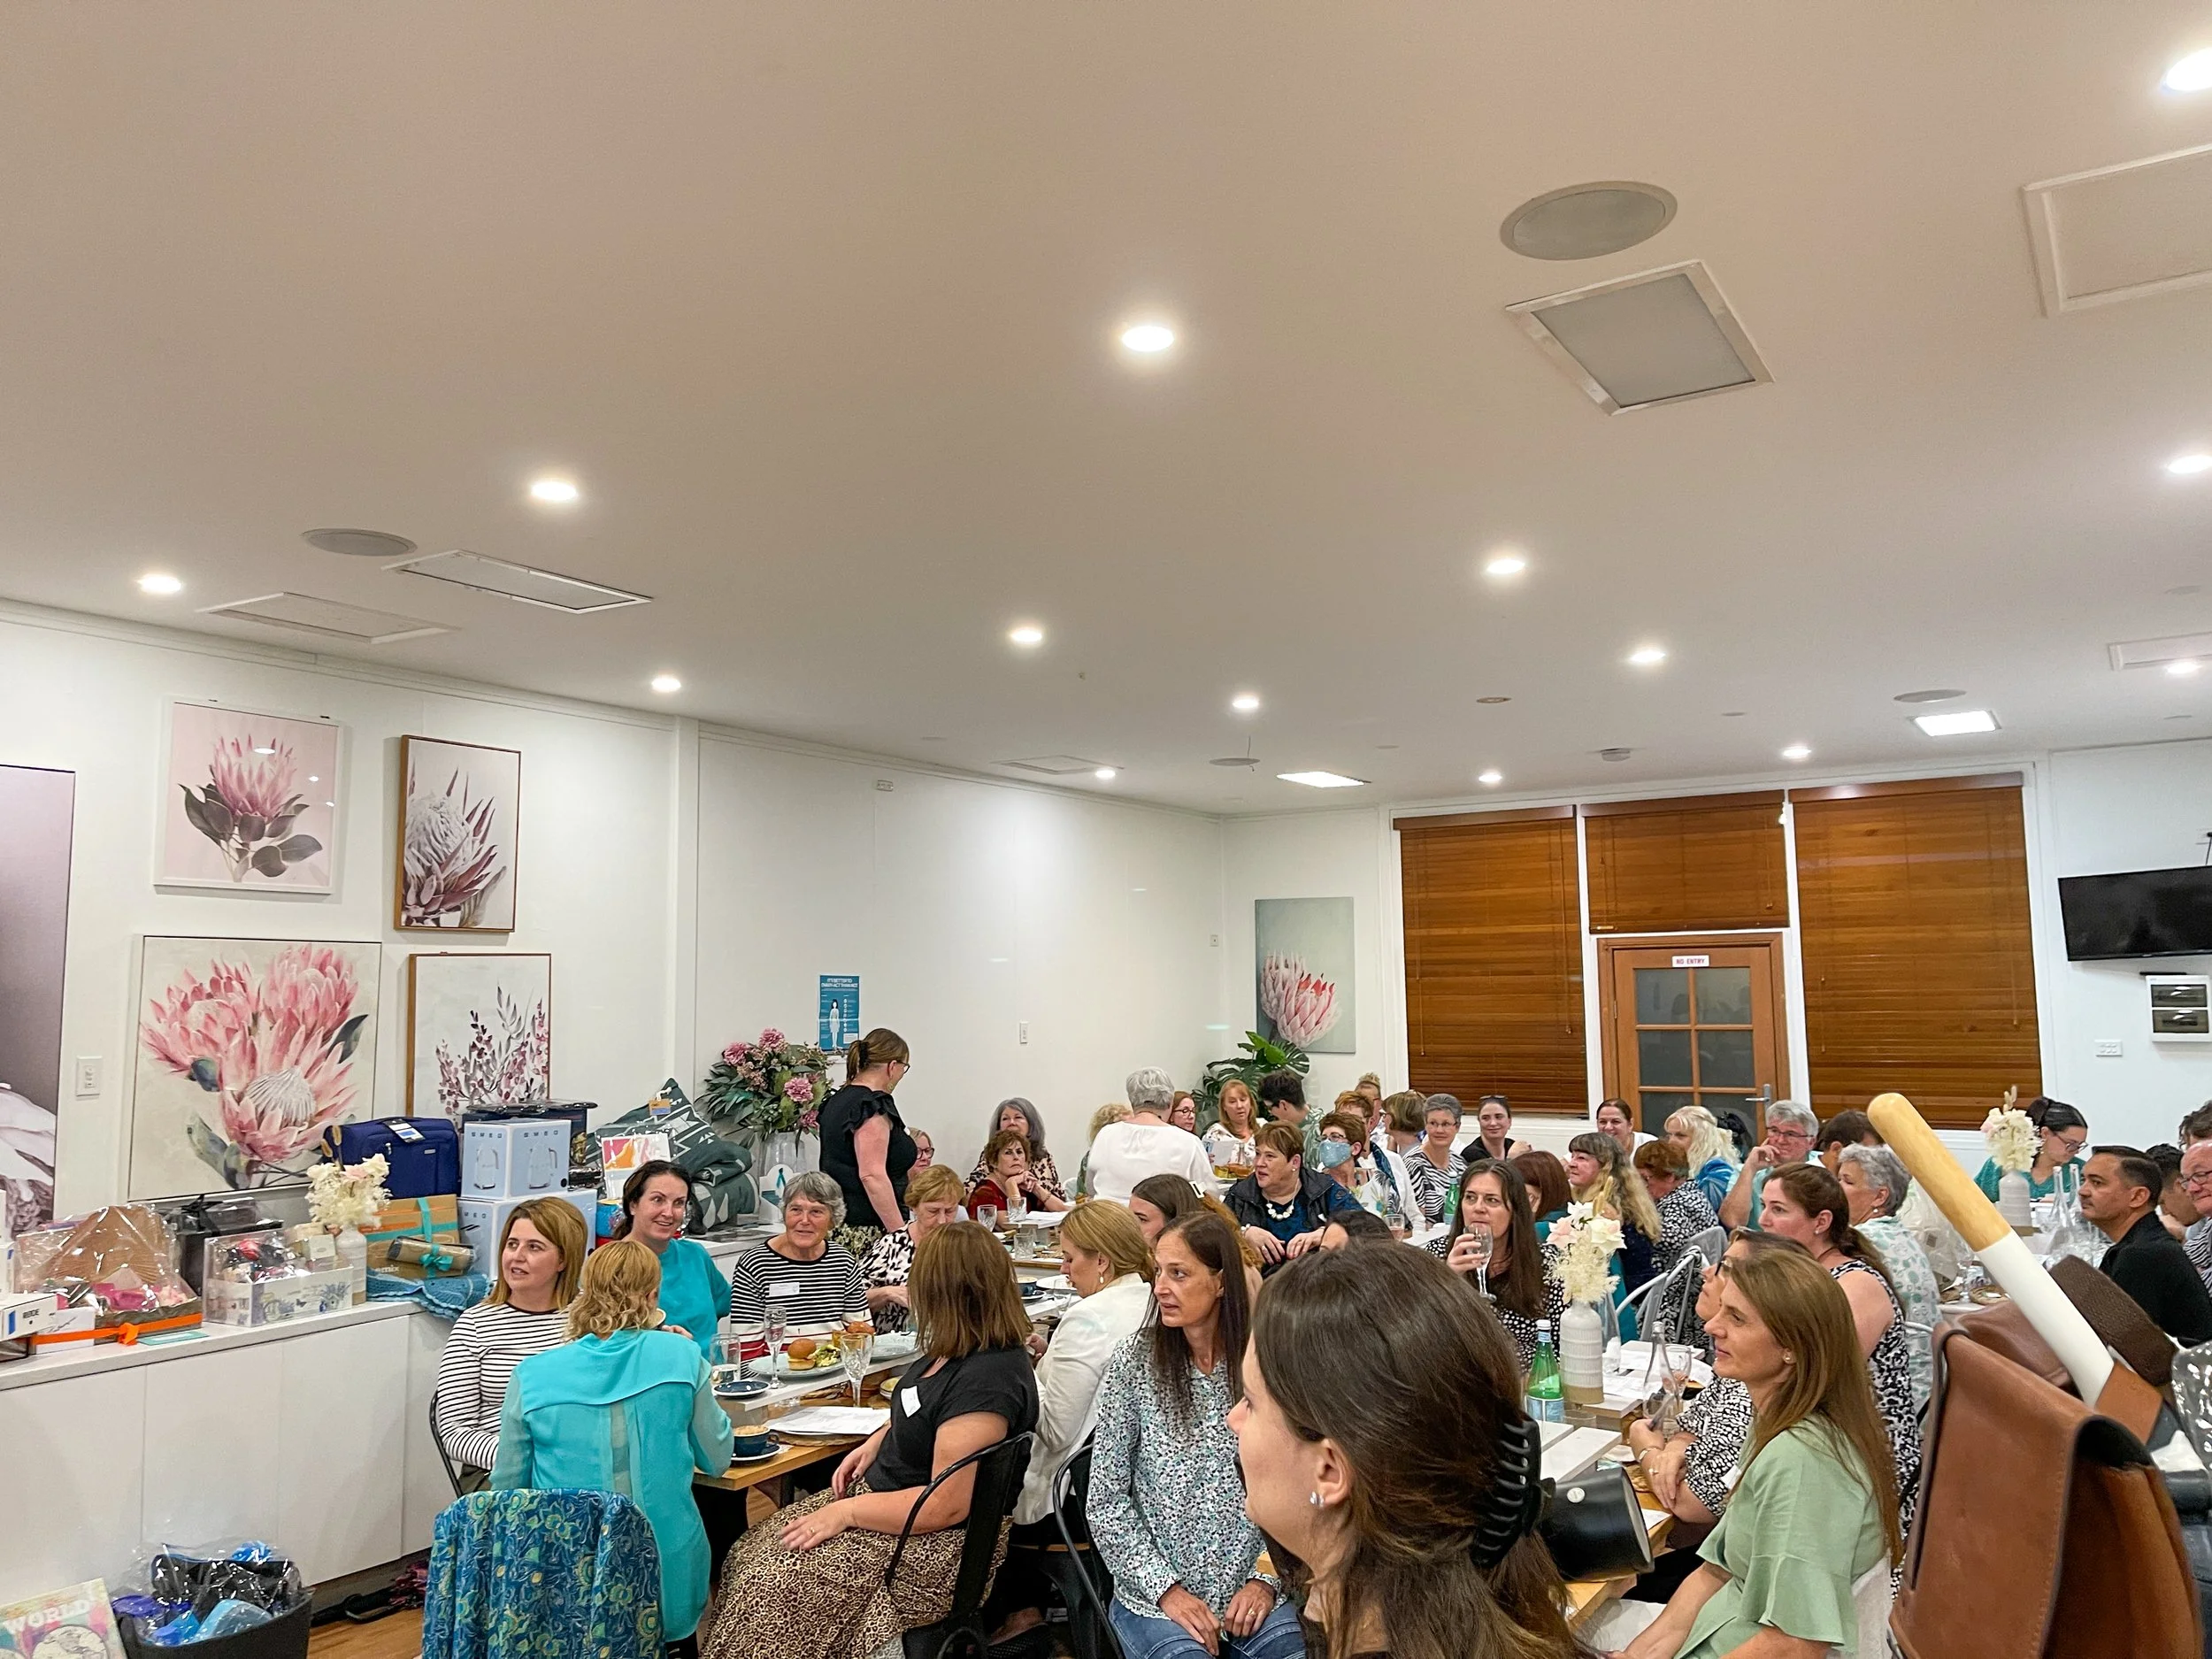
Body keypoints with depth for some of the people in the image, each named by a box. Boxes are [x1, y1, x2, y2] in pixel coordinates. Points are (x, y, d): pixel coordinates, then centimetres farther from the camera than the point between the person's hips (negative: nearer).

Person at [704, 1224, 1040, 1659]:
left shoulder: (986, 1379, -28)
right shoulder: (961, 1350, 2)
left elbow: (945, 1506, -27)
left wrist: (845, 1512, -18)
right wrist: (876, 1441, 4)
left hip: (935, 1542, -10)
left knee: (773, 1587, -15)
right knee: (748, 1555, 3)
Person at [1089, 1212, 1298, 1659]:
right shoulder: (1133, 1364, -6)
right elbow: (1107, 1502, -3)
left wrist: (1265, 1579, -5)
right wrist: (1167, 1589, -10)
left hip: (1251, 1592, 1)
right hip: (1155, 1596, -1)